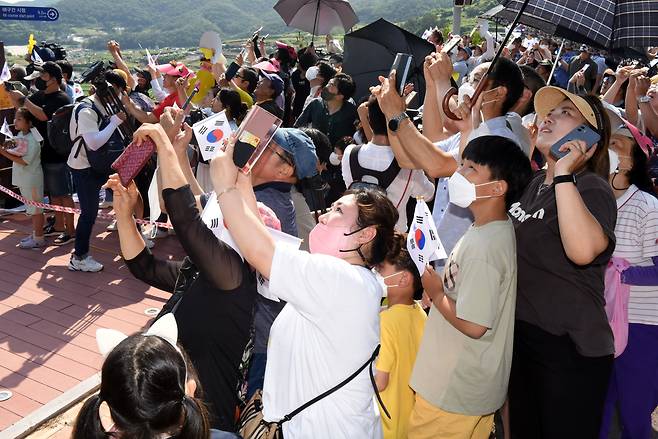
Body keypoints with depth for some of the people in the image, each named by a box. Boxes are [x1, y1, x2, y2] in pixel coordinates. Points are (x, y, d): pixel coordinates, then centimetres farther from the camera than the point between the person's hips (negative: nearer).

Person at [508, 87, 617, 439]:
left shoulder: (592, 188, -15)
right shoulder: (535, 183, 9)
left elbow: (583, 250, -38)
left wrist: (565, 173, -31)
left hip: (570, 348, -8)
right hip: (522, 336, 8)